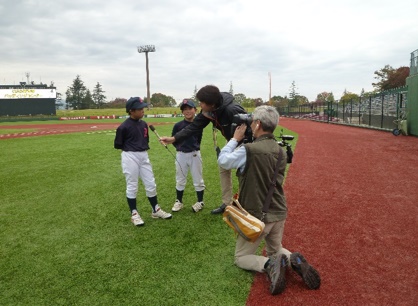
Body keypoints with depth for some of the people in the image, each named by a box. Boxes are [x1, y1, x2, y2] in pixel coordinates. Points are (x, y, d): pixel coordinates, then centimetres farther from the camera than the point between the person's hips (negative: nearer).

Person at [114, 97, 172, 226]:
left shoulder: (144, 124, 6)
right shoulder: (124, 127, -14)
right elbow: (117, 145, -7)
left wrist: (143, 148, 4)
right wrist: (130, 148, 2)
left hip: (144, 156, 6)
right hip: (130, 157, -6)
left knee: (151, 184, 10)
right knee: (132, 186, 5)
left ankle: (156, 210, 23)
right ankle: (134, 214, 18)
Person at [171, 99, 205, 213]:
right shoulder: (178, 125, -5)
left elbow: (199, 139, 8)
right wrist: (180, 147, -1)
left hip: (195, 154, 0)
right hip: (181, 155, 1)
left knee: (198, 179, 8)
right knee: (180, 180, 13)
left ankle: (200, 202, 23)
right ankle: (179, 202, 26)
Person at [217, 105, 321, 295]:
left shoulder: (248, 150, -21)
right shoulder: (281, 151, 0)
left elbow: (222, 161, -6)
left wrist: (235, 139, 3)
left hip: (257, 217, -6)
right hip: (279, 214, 6)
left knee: (241, 258, 14)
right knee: (275, 250, 29)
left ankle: (269, 264, -15)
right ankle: (294, 261, -3)